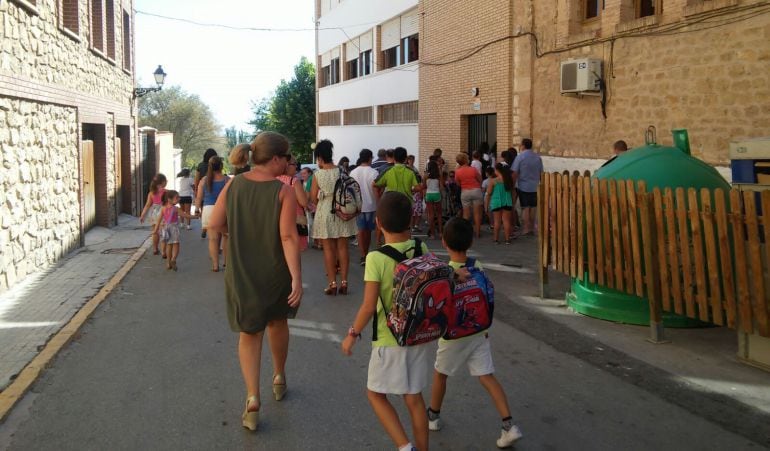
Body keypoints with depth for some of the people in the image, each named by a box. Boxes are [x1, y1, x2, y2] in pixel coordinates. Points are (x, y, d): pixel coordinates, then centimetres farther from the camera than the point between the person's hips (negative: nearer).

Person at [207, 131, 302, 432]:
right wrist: (297, 277, -22)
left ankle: (253, 399, 1)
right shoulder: (283, 191, -15)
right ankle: (279, 379, 41)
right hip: (275, 272, -1)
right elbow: (288, 237, -22)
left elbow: (215, 224, -4)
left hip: (241, 273, 2)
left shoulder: (233, 185, -5)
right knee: (278, 322, 24)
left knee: (249, 332, 12)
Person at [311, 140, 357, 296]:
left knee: (328, 249, 4)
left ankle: (332, 284, 6)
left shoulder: (318, 175, -10)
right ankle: (344, 282, 10)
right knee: (342, 247, 8)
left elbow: (313, 198, -5)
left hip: (325, 212, -3)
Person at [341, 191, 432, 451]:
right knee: (414, 397, 17)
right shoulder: (421, 249, -5)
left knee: (375, 394, 14)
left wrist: (353, 334, -3)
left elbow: (369, 306, -18)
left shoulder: (376, 258, -19)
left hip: (390, 340, -5)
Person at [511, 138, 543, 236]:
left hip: (523, 186, -4)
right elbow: (541, 172, 9)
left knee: (525, 208, 2)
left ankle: (526, 228, 2)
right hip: (534, 187, 4)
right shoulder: (538, 157, 4)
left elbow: (515, 173, -11)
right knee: (533, 207, 11)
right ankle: (532, 228, 16)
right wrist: (540, 183, 21)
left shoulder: (520, 157, -9)